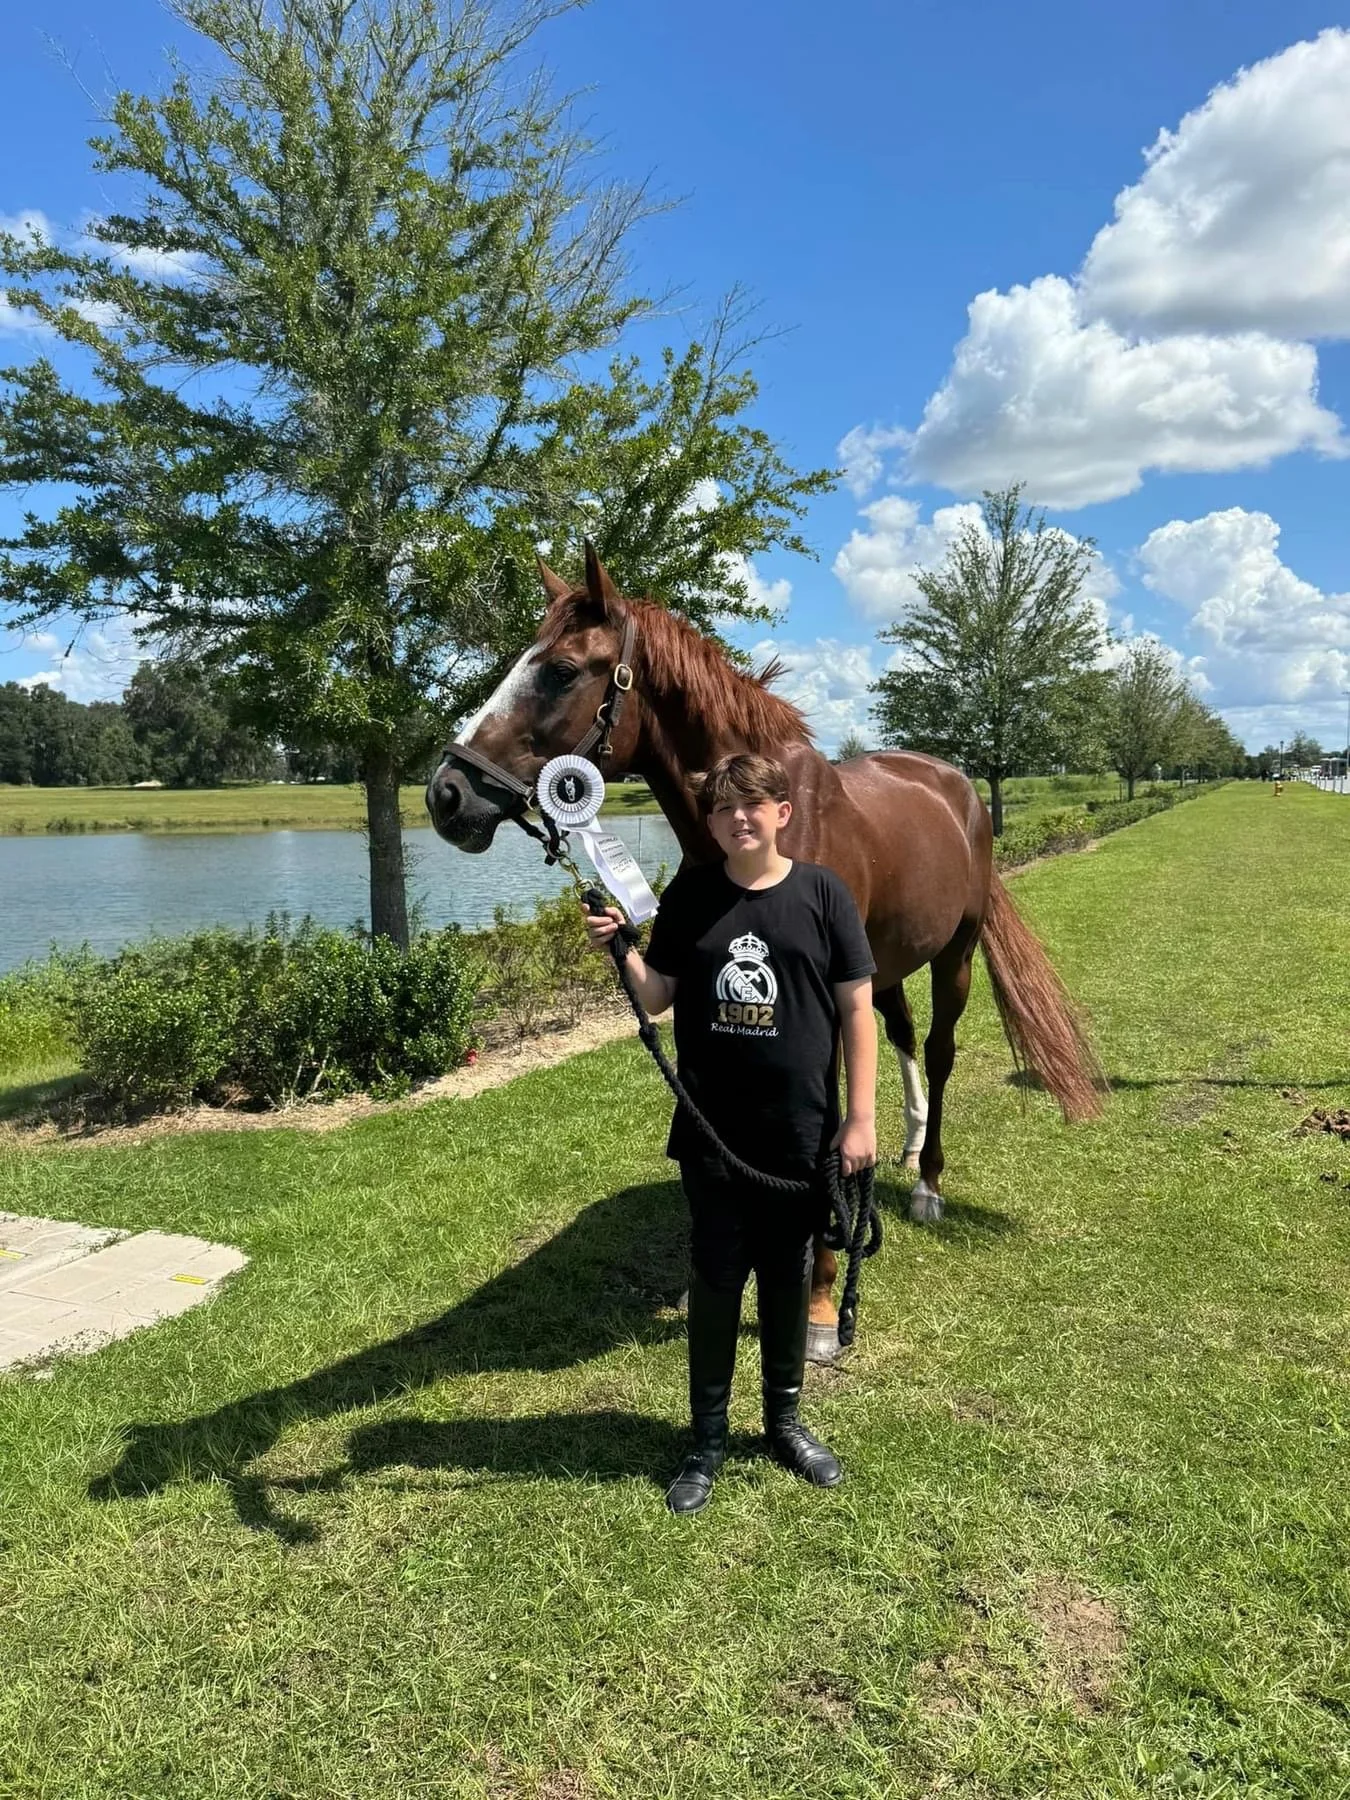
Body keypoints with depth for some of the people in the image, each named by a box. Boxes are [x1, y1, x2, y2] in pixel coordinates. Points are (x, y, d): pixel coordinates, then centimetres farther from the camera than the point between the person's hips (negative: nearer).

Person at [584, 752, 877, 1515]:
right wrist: (618, 947, -16)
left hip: (802, 1131, -1)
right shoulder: (689, 897, -2)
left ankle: (786, 1419, 36)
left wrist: (862, 1117, -7)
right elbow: (657, 997, 3)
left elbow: (857, 1008, -4)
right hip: (711, 1132, 1)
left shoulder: (823, 893, -6)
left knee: (788, 1277, 15)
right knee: (716, 1279, 11)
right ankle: (708, 1438, 27)